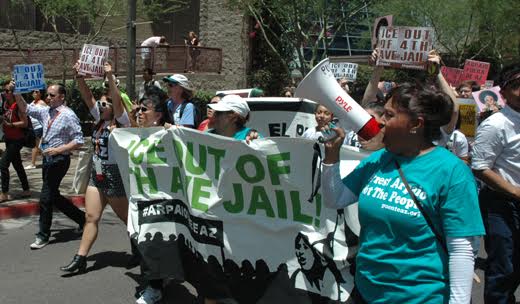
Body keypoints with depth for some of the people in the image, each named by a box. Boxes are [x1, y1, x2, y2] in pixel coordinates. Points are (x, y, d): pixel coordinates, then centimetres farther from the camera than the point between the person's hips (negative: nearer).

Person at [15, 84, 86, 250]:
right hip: (47, 159, 8)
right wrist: (17, 93, -3)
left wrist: (58, 149, -22)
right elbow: (25, 108, 13)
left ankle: (43, 236, 13)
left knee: (45, 198, -2)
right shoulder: (45, 111, 7)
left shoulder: (68, 115, -13)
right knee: (54, 197, 15)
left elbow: (78, 141, -16)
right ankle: (82, 218, 30)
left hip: (59, 160, -8)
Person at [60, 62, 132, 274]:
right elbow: (87, 97, 1)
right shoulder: (100, 120, 8)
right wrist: (79, 76, -10)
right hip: (96, 175, 7)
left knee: (126, 217, 7)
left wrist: (110, 77, -33)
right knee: (91, 217, 3)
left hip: (115, 175, -7)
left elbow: (117, 101, -27)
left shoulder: (121, 121, -9)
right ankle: (80, 259, 3)